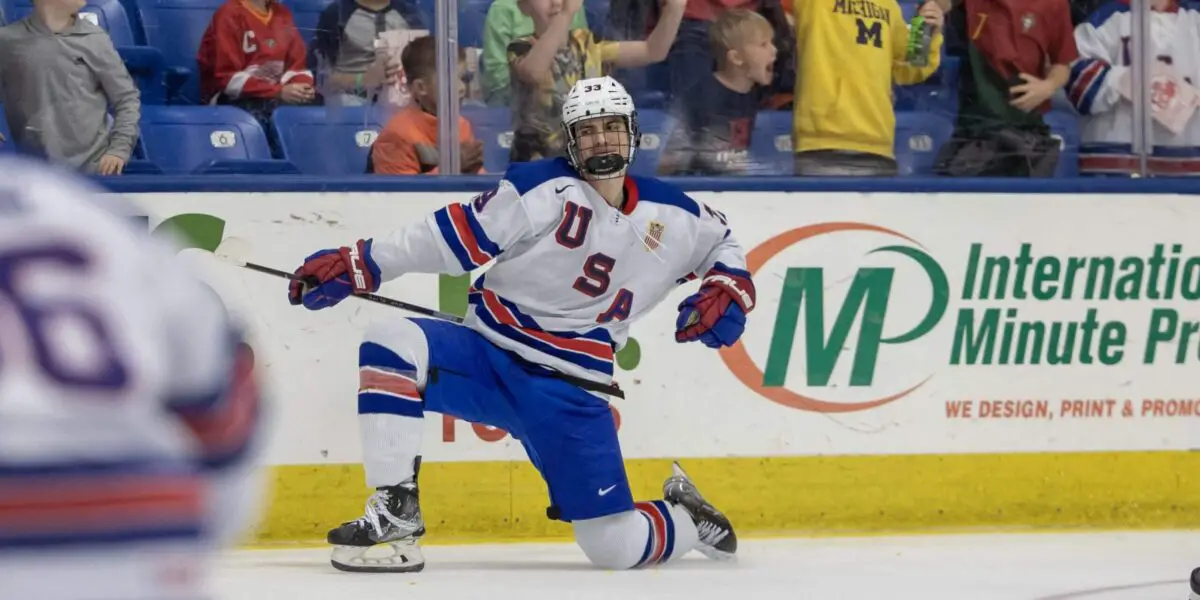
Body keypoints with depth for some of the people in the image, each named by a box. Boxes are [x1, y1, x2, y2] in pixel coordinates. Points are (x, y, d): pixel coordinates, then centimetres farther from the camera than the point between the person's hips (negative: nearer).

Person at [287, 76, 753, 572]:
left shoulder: (671, 216, 6)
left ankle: (688, 519, 30)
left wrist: (729, 289, 5)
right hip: (486, 357, -1)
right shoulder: (545, 188, -4)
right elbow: (455, 236, -7)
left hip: (570, 390, 1)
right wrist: (358, 265, -14)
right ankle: (395, 516, -25)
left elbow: (721, 241, 27)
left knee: (616, 547, -9)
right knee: (390, 342, -30)